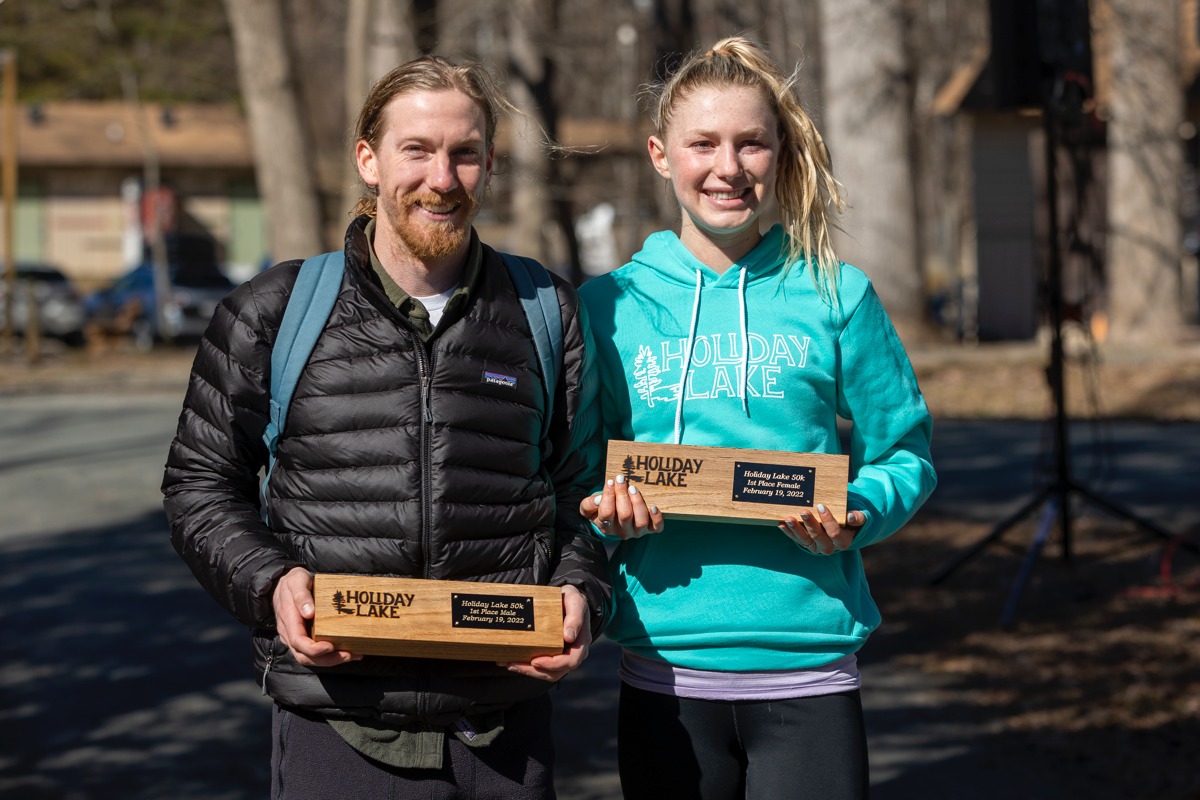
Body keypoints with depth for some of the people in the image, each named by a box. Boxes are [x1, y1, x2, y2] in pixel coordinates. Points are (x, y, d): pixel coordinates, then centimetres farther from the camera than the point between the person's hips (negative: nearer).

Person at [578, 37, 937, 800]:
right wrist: (609, 510, -9)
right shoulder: (610, 306, 6)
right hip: (667, 669, 1)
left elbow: (904, 453, 8)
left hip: (808, 671, -1)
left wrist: (858, 514, -12)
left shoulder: (836, 296, 3)